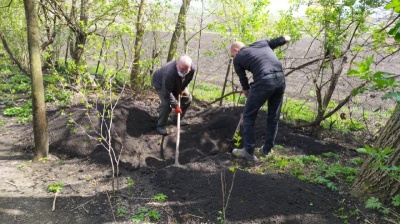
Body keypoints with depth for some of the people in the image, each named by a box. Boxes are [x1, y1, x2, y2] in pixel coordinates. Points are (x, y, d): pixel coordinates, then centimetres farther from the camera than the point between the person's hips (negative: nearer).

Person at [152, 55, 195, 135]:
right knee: (166, 103, -25)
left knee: (187, 98, 5)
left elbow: (188, 79, -4)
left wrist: (182, 89, -8)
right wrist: (175, 106, -35)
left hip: (178, 84, 7)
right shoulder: (170, 73, -47)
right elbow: (167, 93, -40)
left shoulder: (192, 69, -29)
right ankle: (161, 126, -9)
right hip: (161, 84, -7)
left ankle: (177, 119, 21)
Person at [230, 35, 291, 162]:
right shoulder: (262, 44, 25)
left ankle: (248, 151, 10)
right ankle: (267, 150, 27)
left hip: (264, 81, -6)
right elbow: (279, 41, 39)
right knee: (273, 117, 18)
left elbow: (244, 81, 19)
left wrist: (247, 93, 36)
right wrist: (286, 38, 62)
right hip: (281, 79, 6)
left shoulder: (237, 59, 14)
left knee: (248, 116, 9)